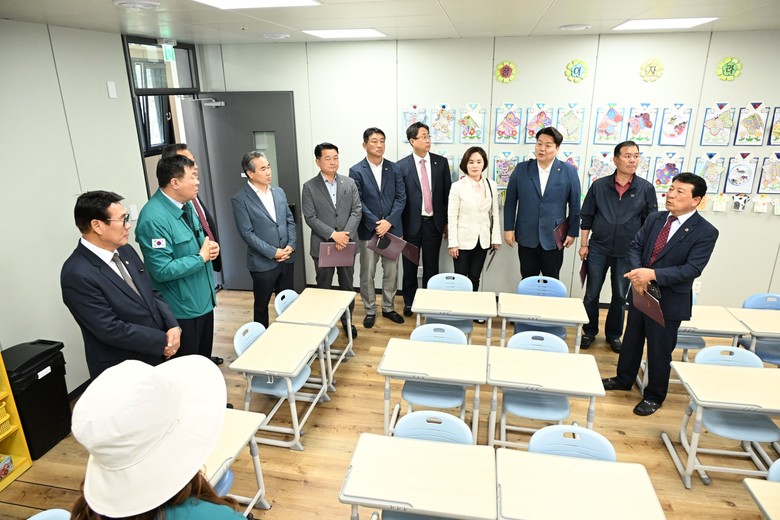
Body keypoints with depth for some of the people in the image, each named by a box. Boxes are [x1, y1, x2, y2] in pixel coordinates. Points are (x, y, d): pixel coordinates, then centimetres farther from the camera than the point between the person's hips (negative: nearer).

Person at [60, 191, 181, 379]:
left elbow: (152, 294, 7)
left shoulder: (125, 251, 1)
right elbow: (111, 329, -23)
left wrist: (173, 326, -9)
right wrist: (162, 341, -17)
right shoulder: (77, 274, -21)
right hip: (123, 372, -7)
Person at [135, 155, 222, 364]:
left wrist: (210, 247, -4)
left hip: (204, 298, 9)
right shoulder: (154, 219, -26)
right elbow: (162, 271, -28)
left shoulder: (186, 205, 3)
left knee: (204, 356, 27)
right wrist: (201, 257, -19)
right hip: (183, 308, -8)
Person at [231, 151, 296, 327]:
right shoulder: (240, 199, -10)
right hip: (263, 263, -5)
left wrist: (291, 245, -5)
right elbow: (247, 233, -14)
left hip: (286, 259, 5)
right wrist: (273, 252, -16)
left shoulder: (279, 192, 7)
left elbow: (290, 221, 10)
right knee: (262, 305, 12)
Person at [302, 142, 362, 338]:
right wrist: (332, 234, -21)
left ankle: (347, 320, 30)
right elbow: (310, 218, -10)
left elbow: (357, 211, -2)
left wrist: (346, 235, -16)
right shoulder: (309, 187, -4)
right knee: (323, 287, 10)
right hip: (322, 246, -2)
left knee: (347, 286, 13)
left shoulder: (349, 183, 4)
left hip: (347, 244, 2)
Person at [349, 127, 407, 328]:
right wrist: (376, 224, -16)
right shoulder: (356, 171, -4)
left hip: (392, 228, 3)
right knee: (367, 274, 6)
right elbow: (357, 203, -8)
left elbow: (401, 198, 0)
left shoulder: (394, 168, 4)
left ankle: (388, 307, 28)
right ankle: (370, 310, 22)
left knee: (391, 272, 11)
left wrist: (389, 221, -12)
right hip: (368, 230, -2)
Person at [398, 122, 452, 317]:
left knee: (431, 266, 10)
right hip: (411, 223, -1)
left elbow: (447, 193, 6)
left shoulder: (441, 162, 2)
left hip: (434, 222, 2)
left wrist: (447, 221, 5)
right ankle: (409, 301, 28)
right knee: (410, 266, 10)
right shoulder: (401, 166, -5)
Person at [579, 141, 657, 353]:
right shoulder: (599, 186, -1)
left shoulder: (646, 188, -2)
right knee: (592, 293, 8)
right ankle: (589, 331, 26)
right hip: (598, 249, 0)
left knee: (620, 296, 12)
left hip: (627, 253, 0)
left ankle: (613, 334, 30)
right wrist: (583, 244, 0)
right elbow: (587, 218, 4)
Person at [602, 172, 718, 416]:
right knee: (631, 339, 20)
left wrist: (653, 274, -31)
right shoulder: (654, 218, 2)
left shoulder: (705, 232, -14)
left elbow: (692, 269, -21)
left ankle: (654, 395, 28)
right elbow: (635, 246, 2)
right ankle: (624, 379, 40)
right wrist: (637, 273, -17)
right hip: (641, 292, 5)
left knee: (659, 349, 9)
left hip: (669, 300, -5)